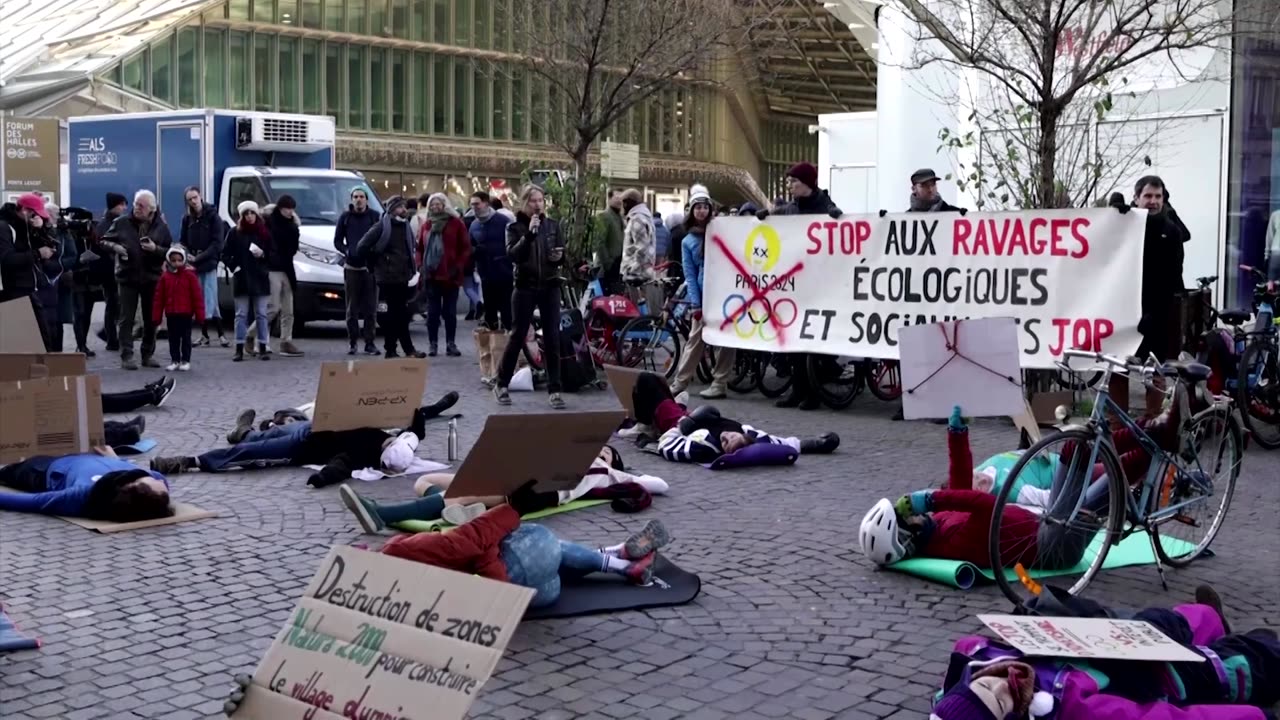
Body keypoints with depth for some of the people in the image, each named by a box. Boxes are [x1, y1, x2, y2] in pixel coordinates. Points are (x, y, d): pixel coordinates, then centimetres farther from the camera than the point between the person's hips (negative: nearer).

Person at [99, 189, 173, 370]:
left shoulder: (161, 226, 2)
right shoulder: (122, 223, 1)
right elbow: (104, 241, 8)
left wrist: (156, 249, -17)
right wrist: (114, 247, -13)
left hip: (151, 278, 1)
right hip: (128, 277, -1)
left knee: (151, 319, 8)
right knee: (127, 318, -2)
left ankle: (148, 354, 19)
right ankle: (126, 356, 0)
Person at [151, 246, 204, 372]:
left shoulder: (190, 276, -5)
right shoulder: (165, 277, 3)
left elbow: (198, 296, -6)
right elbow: (159, 298, 5)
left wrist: (199, 314, -9)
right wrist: (156, 316, 2)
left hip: (186, 314, -3)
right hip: (171, 314, 3)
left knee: (186, 338, 4)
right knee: (173, 338, 10)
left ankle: (185, 361, 11)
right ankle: (175, 360, 17)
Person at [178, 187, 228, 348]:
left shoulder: (213, 216, -4)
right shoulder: (187, 218, 8)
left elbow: (217, 243, -8)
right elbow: (182, 241, 11)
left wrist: (199, 258, -13)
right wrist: (188, 256, -8)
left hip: (209, 264, -4)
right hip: (192, 264, 4)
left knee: (210, 301, -7)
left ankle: (221, 335, -3)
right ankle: (204, 335, 10)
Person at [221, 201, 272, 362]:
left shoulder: (264, 232, 5)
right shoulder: (235, 232, 1)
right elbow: (225, 254, 3)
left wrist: (262, 255, -10)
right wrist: (233, 267, -9)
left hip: (260, 278, 1)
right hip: (241, 279, -1)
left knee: (261, 314, 5)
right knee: (241, 314, 2)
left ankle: (263, 347, 9)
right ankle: (239, 349, 4)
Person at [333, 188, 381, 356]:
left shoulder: (375, 216, 5)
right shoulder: (345, 217, 8)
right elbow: (337, 241, 10)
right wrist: (346, 251, -9)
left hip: (370, 267, -1)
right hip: (351, 267, 1)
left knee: (371, 308, -2)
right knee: (352, 308, 3)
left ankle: (369, 343, 3)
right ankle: (352, 342, 9)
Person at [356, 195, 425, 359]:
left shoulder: (405, 226, 12)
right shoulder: (382, 227, -9)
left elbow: (410, 249, 25)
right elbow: (362, 248, -10)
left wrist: (410, 269, 13)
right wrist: (376, 264, -1)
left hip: (403, 277, 7)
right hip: (388, 277, -7)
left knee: (394, 314, 10)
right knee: (401, 314, -7)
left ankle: (390, 350, 15)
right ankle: (409, 350, -4)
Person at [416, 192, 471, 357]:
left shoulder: (456, 223, -1)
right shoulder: (426, 225, 11)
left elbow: (465, 248, -4)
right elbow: (420, 247, 14)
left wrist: (458, 267, -12)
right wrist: (421, 266, 0)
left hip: (450, 275, -3)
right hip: (431, 275, 3)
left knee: (450, 312, 3)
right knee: (432, 312, 6)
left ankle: (451, 344, 10)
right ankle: (433, 344, 11)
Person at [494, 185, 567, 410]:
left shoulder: (553, 225, 7)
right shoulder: (515, 227, -1)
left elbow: (562, 255, 10)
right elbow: (512, 255, -16)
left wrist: (559, 256, -13)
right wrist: (529, 233, -24)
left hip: (550, 287, 2)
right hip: (525, 287, -2)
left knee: (552, 338, -1)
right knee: (517, 336, 2)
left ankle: (554, 390, 4)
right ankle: (501, 384, 17)